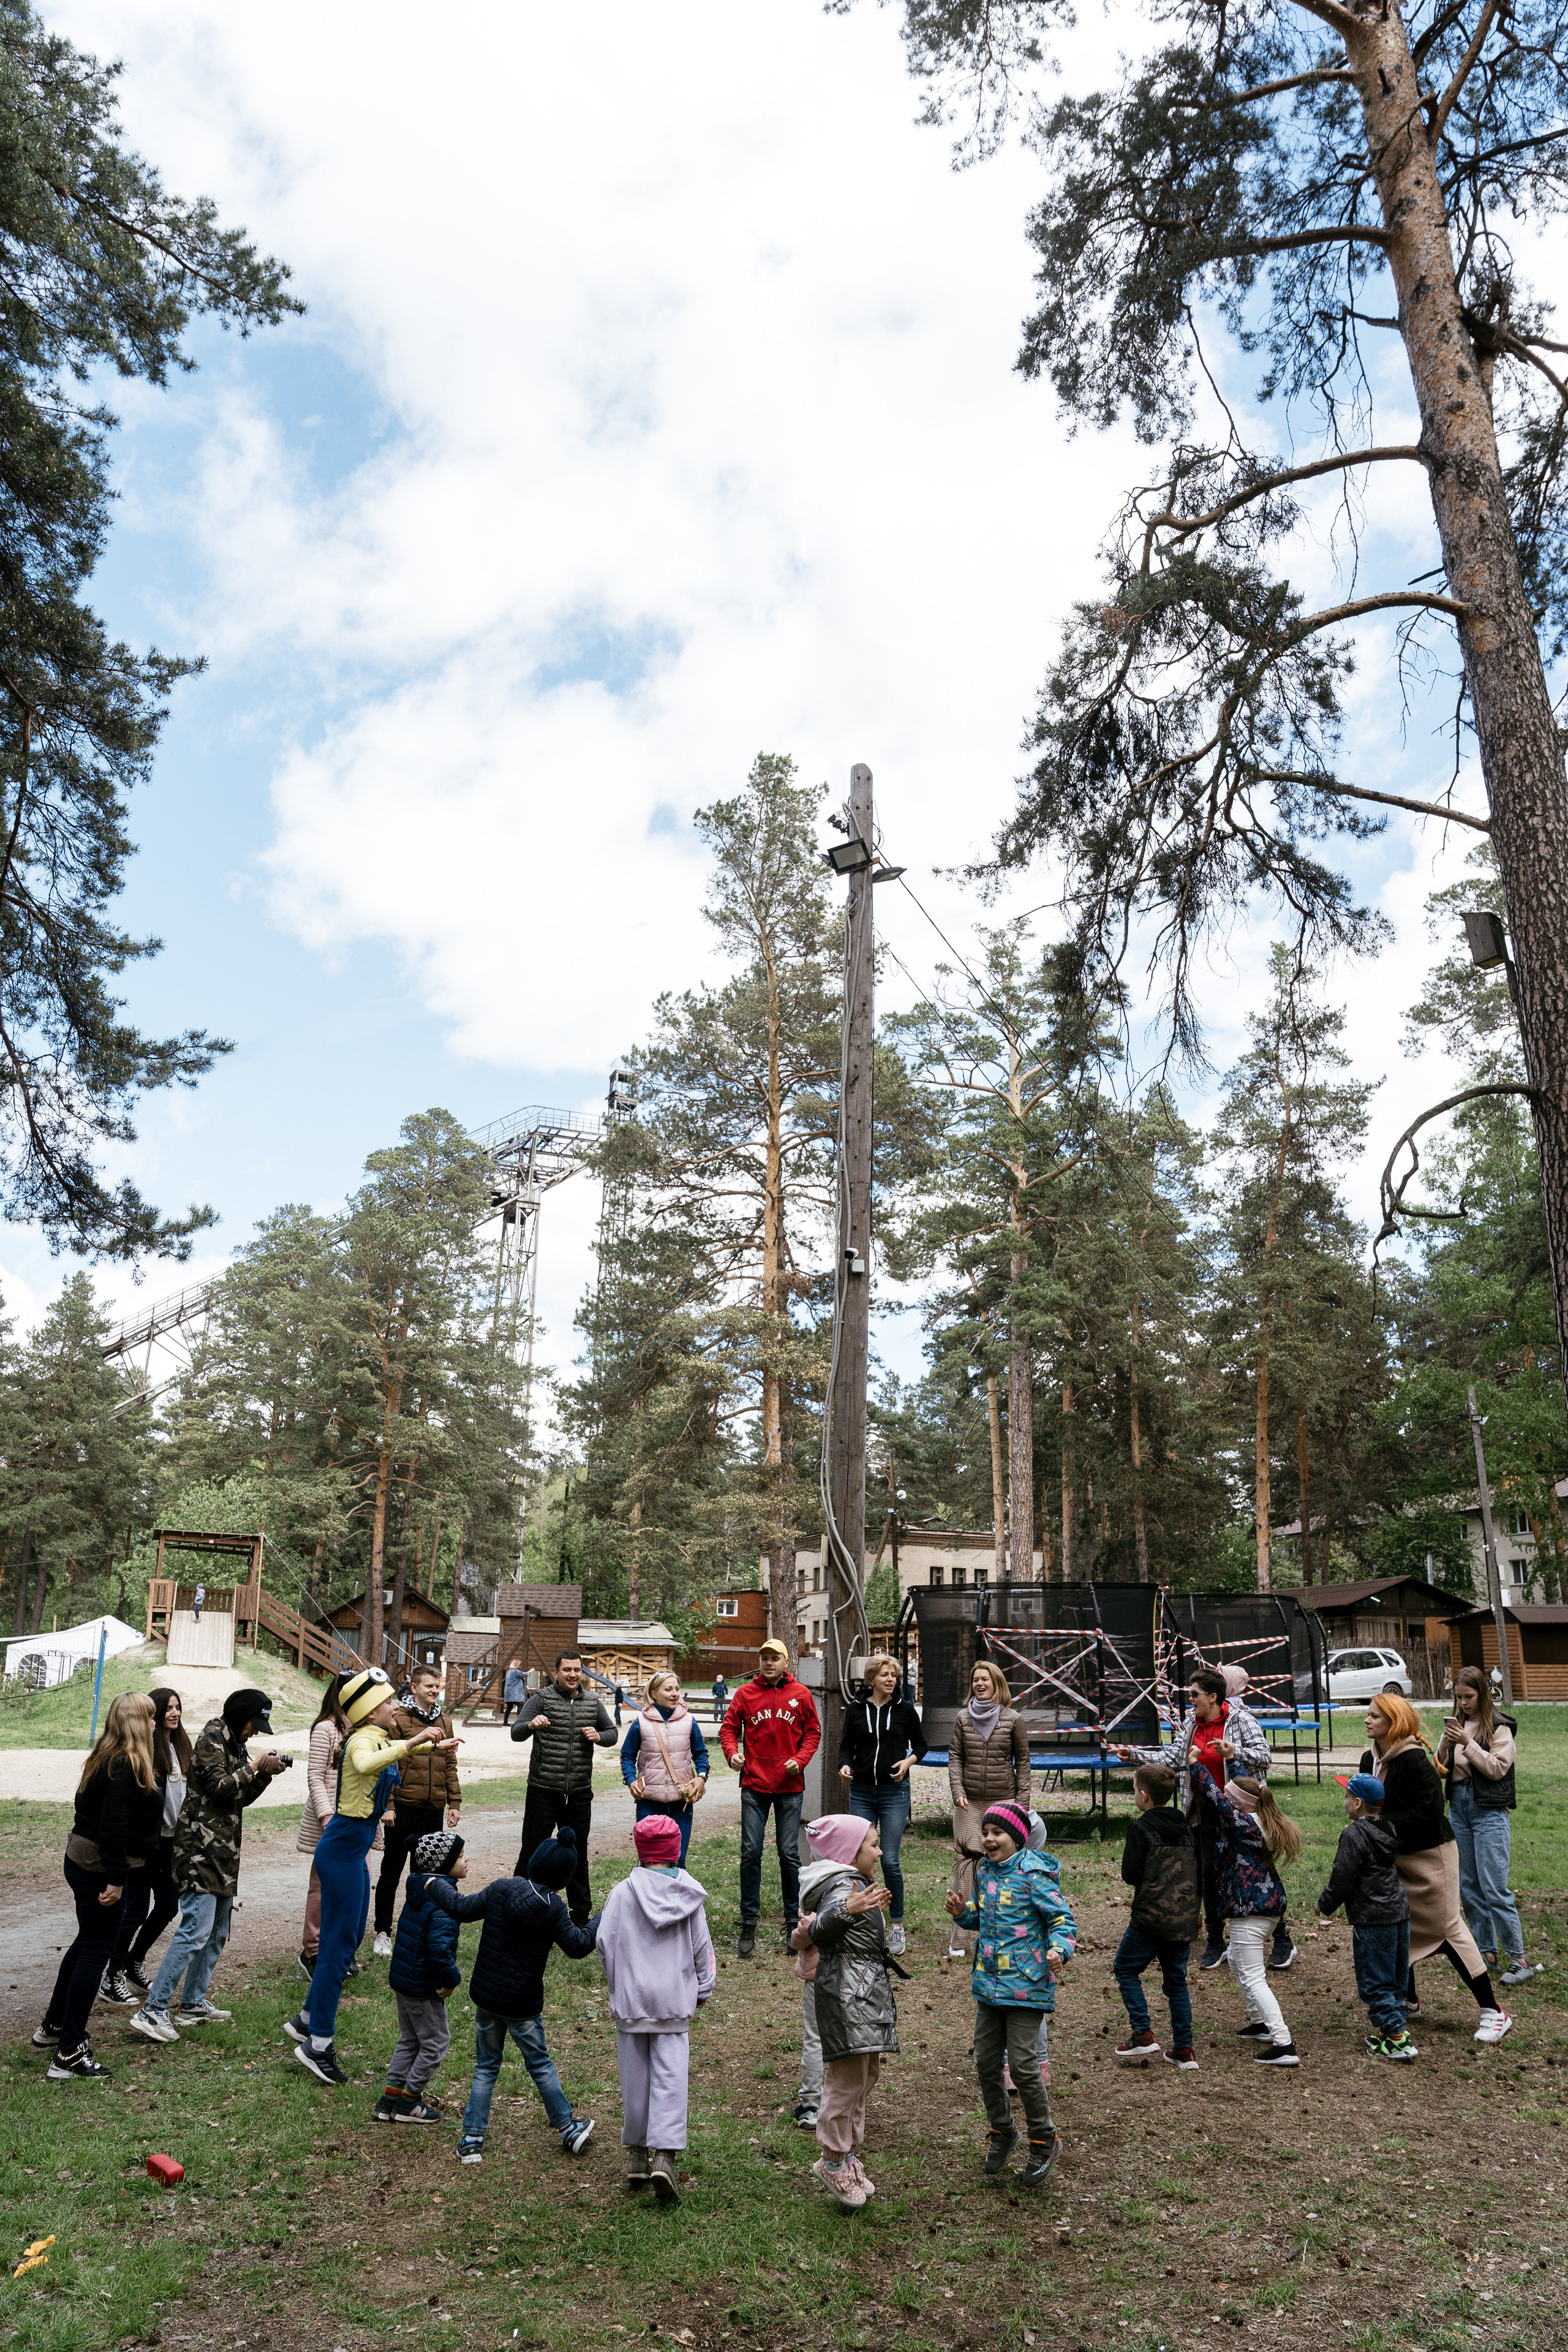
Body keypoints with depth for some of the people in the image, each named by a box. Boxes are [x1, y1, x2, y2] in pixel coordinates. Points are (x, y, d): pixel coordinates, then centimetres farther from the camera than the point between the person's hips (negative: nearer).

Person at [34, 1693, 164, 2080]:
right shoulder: (127, 1766, -22)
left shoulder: (107, 1758, 9)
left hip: (83, 1861, 10)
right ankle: (69, 2054, 2)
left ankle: (53, 2026, 37)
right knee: (95, 1951, -3)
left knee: (87, 1943, 24)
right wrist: (116, 1879, -23)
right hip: (100, 1870, -10)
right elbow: (112, 1825, -26)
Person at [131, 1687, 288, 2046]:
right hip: (201, 1848, -10)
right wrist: (255, 1766, -14)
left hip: (223, 1851, 10)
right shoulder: (212, 1740, -10)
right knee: (196, 1930, -15)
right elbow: (220, 1787, -19)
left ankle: (193, 2004, 22)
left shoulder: (235, 1744, 19)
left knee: (217, 1932, 14)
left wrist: (265, 1774, 5)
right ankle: (152, 2012, -13)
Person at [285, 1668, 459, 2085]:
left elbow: (393, 1751, 36)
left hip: (353, 1850, 10)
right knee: (339, 1945, -5)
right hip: (343, 1849, -10)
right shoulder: (363, 1740, -19)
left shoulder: (377, 1739, 10)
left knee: (349, 1937, 18)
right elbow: (364, 1765, -45)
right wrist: (410, 1743, -43)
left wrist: (433, 1745, 41)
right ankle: (318, 2044, 2)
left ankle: (308, 2019, 31)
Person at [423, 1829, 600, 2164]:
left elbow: (461, 1907, -5)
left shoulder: (500, 1890, -11)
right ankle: (568, 2128, 27)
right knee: (540, 2064, 16)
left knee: (486, 2066, 20)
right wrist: (603, 1921, 2)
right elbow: (577, 1946, -12)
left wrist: (435, 1885, 11)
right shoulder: (552, 1908, -18)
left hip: (485, 1996, 3)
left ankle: (472, 2138, 18)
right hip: (522, 2005, -3)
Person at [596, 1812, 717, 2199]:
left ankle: (637, 2153, 23)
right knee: (670, 2076, 2)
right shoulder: (690, 1895, -2)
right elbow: (702, 1947, 5)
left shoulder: (623, 1893, -8)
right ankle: (664, 2154, -10)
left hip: (631, 1999, 0)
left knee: (635, 2077, 12)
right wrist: (704, 1989, 20)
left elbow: (605, 1943, -4)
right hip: (676, 2000, 0)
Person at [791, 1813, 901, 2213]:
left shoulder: (854, 1883, 15)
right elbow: (819, 1931, -34)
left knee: (865, 2077, 16)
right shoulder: (843, 1886, -16)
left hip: (866, 1993, 11)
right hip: (847, 1992, -11)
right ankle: (833, 2161, 5)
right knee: (848, 2078, -8)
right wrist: (848, 1911, -52)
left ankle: (848, 2154, 26)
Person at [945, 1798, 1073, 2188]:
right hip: (989, 1982, 7)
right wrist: (963, 1912, 0)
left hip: (1026, 1985, -7)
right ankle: (1002, 2132, 32)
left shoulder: (1034, 1874, -14)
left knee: (1022, 2065, -7)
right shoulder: (985, 1871, 7)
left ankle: (1045, 2141, 15)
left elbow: (1062, 1920, -13)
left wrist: (1058, 1951, -31)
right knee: (986, 2062, 11)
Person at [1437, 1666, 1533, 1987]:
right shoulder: (1456, 1725, 9)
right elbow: (1441, 1769, 8)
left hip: (1490, 1812, -6)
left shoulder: (1499, 1728, -6)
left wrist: (1468, 1743, -20)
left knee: (1494, 1888, -9)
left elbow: (1497, 1768, -14)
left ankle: (1518, 1958, -1)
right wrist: (1445, 1745, -11)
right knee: (1467, 1887, 11)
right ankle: (1487, 1950, 22)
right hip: (1458, 1808, 6)